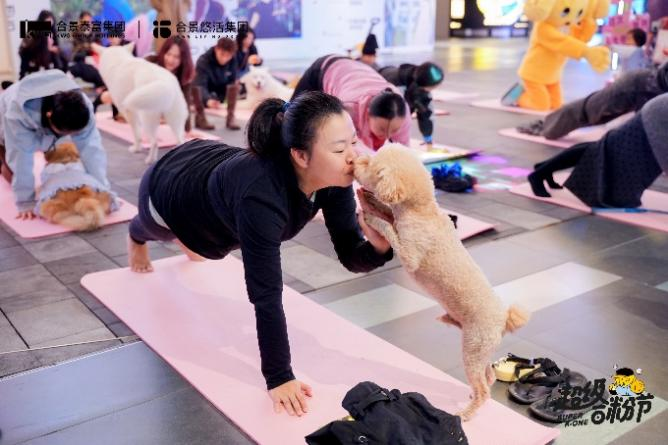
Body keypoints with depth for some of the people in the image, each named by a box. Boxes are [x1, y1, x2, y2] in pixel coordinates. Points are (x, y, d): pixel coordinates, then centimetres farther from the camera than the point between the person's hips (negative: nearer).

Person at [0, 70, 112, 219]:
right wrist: (26, 201, -42)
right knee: (15, 176, -3)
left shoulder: (82, 106, -38)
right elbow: (21, 158, -43)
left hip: (44, 128, 3)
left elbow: (90, 147, -41)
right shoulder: (18, 112, -46)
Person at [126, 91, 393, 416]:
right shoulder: (261, 194, -50)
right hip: (168, 190, -4)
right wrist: (278, 378, -40)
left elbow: (351, 256, -25)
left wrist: (378, 245, -47)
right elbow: (266, 295, -46)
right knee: (150, 230, 35)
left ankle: (188, 239, 74)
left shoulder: (333, 177, -31)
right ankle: (136, 238, 70)